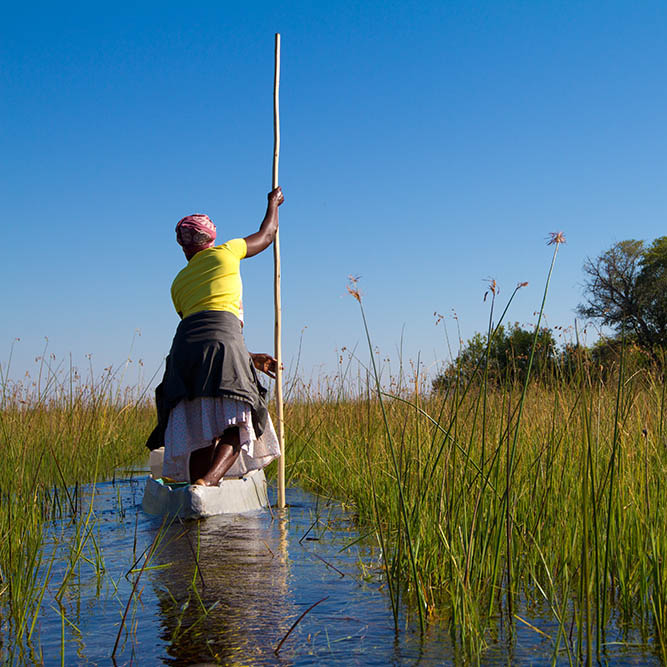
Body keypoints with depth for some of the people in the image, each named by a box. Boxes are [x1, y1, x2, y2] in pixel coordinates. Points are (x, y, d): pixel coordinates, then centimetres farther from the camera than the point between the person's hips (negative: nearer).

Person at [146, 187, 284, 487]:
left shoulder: (178, 284, 29)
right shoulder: (224, 253, 17)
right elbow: (266, 235, 34)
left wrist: (250, 358, 29)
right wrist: (273, 203, 53)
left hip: (184, 344, 5)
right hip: (223, 337, -5)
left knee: (199, 431, 2)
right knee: (236, 425, -9)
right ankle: (207, 481, -32)